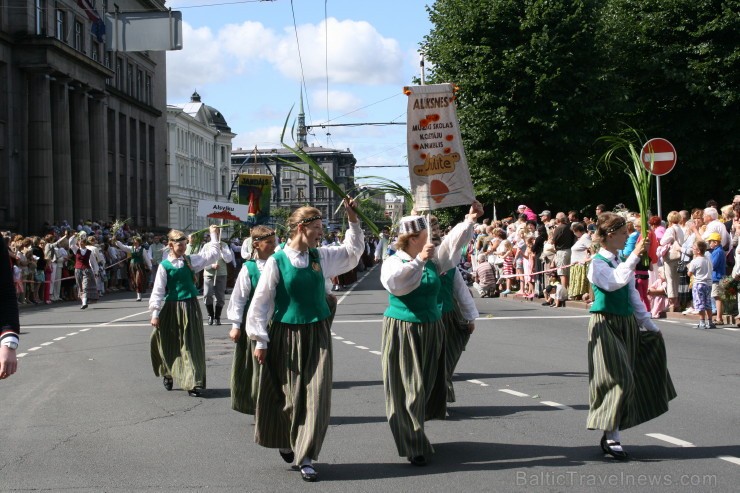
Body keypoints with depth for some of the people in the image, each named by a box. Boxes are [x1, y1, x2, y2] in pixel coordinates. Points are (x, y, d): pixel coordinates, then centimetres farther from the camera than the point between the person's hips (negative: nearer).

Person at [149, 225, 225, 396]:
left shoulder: (190, 260, 4)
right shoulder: (164, 265, -5)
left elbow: (212, 254, 9)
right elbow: (158, 290, -5)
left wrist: (214, 235, 3)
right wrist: (155, 313, -7)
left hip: (190, 307, 2)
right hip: (172, 308, -2)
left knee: (192, 346, -1)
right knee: (170, 344, 12)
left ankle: (193, 382, 2)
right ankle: (168, 374, 37)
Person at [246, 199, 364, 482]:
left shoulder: (321, 256, 3)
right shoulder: (277, 261, -9)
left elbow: (353, 250, 17)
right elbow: (261, 302, -6)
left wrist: (353, 220, 5)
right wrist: (260, 341, -6)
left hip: (317, 335, 3)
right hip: (286, 336, -3)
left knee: (317, 396, -4)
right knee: (287, 395, 7)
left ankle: (305, 458, 2)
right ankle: (285, 441, 35)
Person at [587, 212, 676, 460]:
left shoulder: (622, 262, 12)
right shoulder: (598, 263, -12)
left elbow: (632, 295, 19)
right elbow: (615, 282, -32)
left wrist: (649, 324, 20)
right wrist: (635, 255, -28)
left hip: (627, 323, 8)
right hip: (605, 324, -8)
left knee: (625, 379, 8)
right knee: (617, 378, -11)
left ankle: (610, 433, 16)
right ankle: (611, 436, -5)